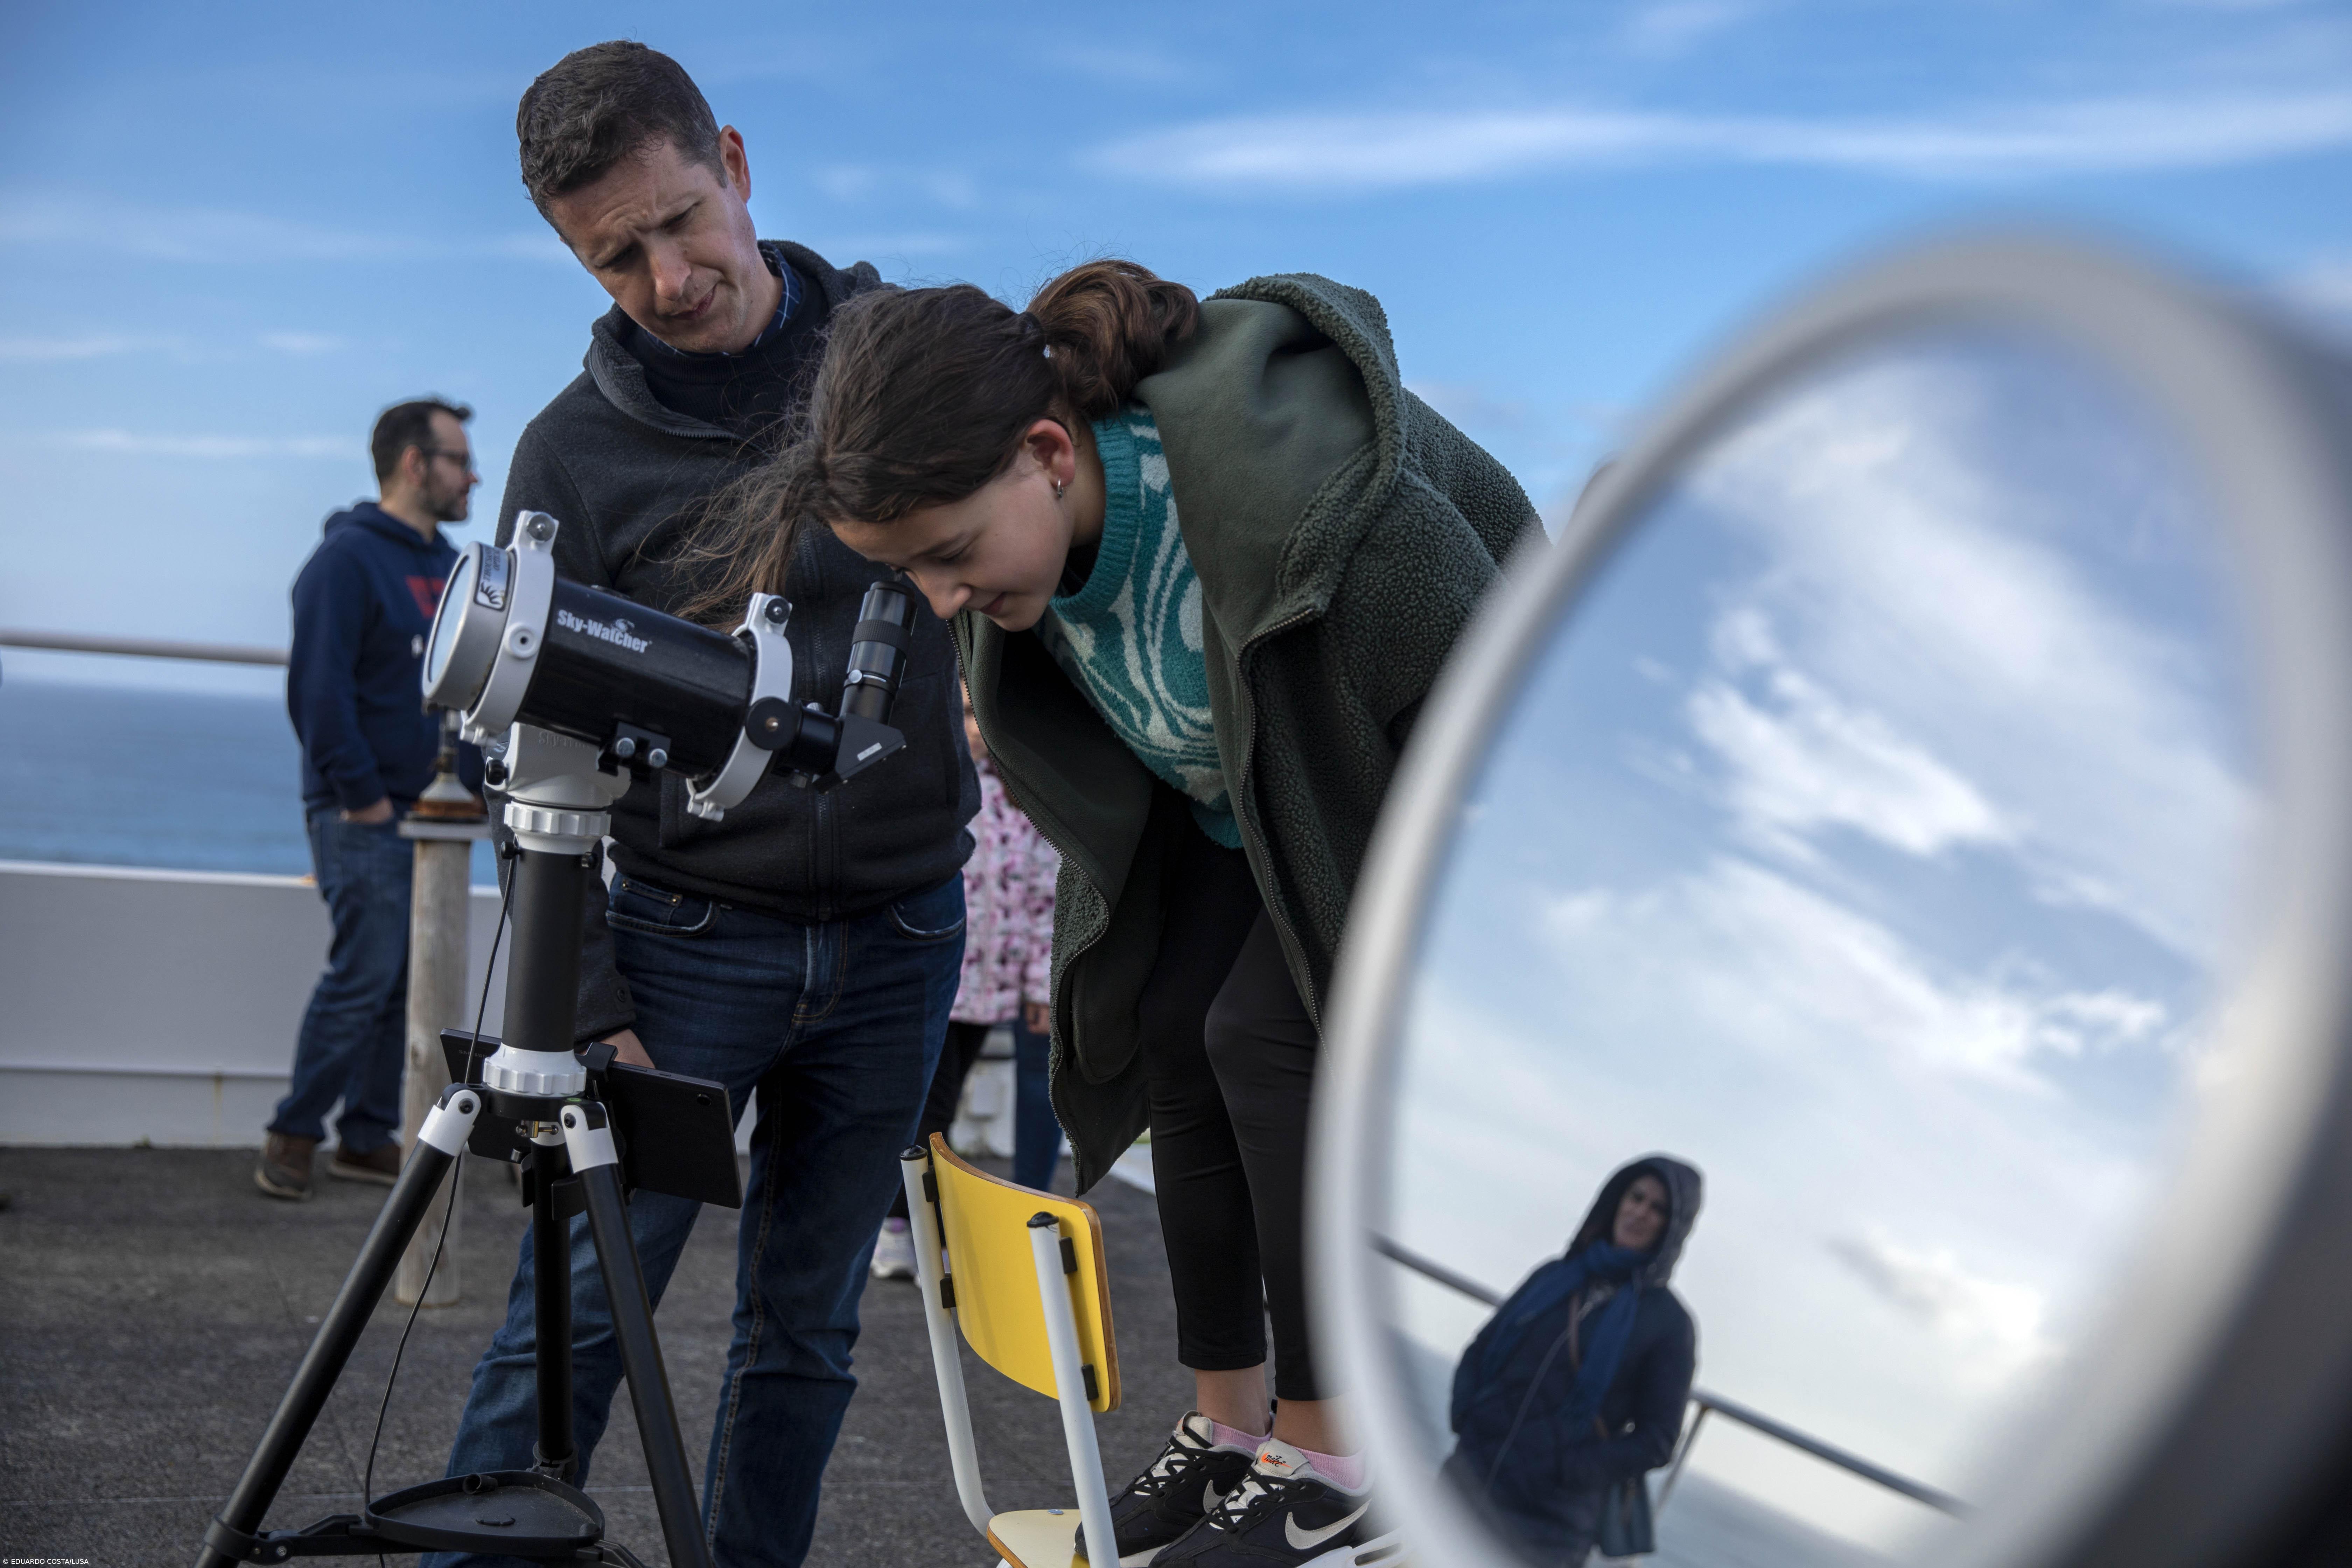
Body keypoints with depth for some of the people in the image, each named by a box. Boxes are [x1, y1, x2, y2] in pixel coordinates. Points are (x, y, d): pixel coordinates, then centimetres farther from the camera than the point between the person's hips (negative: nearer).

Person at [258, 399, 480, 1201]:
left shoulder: (448, 565, 16)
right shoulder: (348, 560, -10)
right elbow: (318, 691, -16)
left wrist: (477, 775, 12)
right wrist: (361, 795, -17)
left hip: (435, 815, 8)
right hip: (366, 816, -8)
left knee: (404, 983, 9)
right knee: (363, 977, -9)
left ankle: (368, 1136, 17)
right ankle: (294, 1135, 4)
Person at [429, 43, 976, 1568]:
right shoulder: (576, 454, -4)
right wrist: (594, 1012, -7)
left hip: (899, 939, 2)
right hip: (691, 933, -2)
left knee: (806, 1329, 10)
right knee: (574, 1316, -3)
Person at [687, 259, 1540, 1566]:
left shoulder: (1294, 479, -40)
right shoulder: (1042, 521, -18)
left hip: (1430, 788, -7)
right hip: (1228, 798, 7)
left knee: (1270, 1031, -18)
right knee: (1167, 1030, -2)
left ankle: (1329, 1462, -8)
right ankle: (1226, 1432, 9)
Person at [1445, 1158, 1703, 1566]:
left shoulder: (1669, 1323, 0)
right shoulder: (1555, 1276, 12)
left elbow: (1657, 1441, -3)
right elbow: (1481, 1351, 16)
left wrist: (1564, 1468, -12)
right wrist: (1465, 1415, -3)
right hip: (1471, 1477, 4)